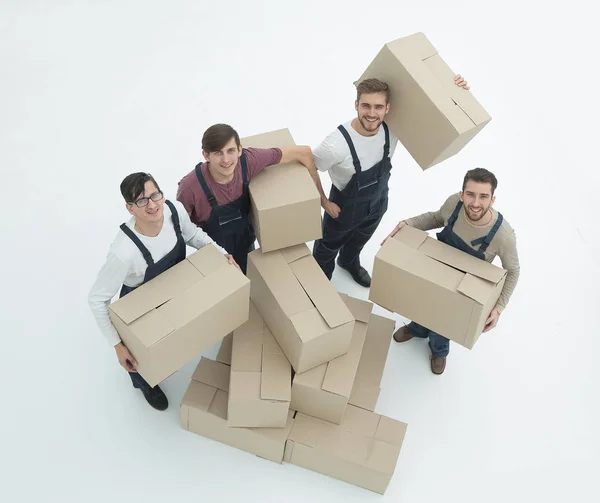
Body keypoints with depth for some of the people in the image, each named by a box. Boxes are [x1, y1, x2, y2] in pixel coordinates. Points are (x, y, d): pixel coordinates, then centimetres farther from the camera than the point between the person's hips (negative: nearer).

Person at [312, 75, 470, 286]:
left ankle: (349, 263, 70)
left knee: (359, 241, 36)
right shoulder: (337, 144, -41)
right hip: (345, 208, -4)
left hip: (377, 203, 5)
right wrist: (324, 202, -17)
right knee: (328, 248, 25)